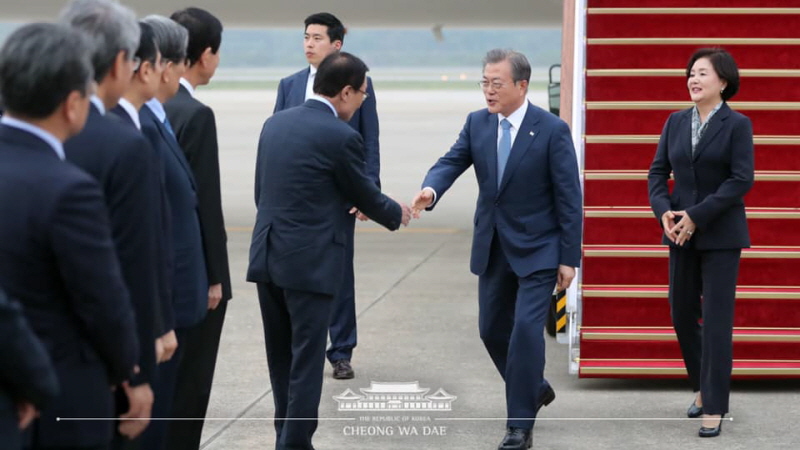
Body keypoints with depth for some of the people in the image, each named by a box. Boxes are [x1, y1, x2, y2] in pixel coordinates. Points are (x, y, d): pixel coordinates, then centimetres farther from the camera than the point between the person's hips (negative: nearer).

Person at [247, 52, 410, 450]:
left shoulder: (275, 123, 8)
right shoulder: (341, 136, -12)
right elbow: (364, 195, 0)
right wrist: (396, 214, 20)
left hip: (267, 255, 7)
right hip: (310, 261, -7)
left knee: (281, 357, 17)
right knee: (306, 361, 0)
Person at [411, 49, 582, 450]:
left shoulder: (552, 130, -13)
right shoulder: (477, 123, 2)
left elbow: (569, 197, -11)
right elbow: (452, 162, -9)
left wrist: (569, 258, -12)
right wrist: (430, 189, -33)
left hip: (537, 250, -5)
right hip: (493, 248, 6)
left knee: (526, 329, -12)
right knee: (492, 330, 12)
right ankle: (534, 389, 38)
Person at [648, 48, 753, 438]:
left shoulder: (737, 125, -7)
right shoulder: (676, 122, 7)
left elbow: (742, 179, -14)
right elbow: (658, 171, 7)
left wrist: (697, 215, -19)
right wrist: (663, 211, -11)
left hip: (720, 234, -5)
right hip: (681, 233, 5)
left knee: (716, 320, -4)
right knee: (682, 315, 10)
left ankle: (714, 408, 2)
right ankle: (703, 385, 31)